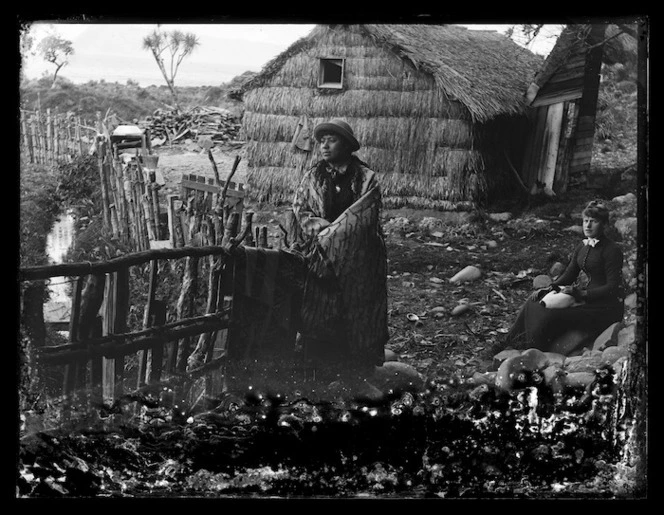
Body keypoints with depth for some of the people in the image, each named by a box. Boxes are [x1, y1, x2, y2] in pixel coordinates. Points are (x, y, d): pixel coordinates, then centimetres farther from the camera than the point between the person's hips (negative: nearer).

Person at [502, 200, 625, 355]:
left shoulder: (611, 250, -15)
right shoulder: (582, 247, 11)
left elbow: (613, 287, -19)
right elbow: (569, 275, 11)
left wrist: (582, 294, -27)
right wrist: (548, 288, -5)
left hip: (605, 308, -9)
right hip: (584, 298, 9)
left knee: (549, 314, -24)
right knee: (535, 302, -1)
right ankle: (510, 347, 1)